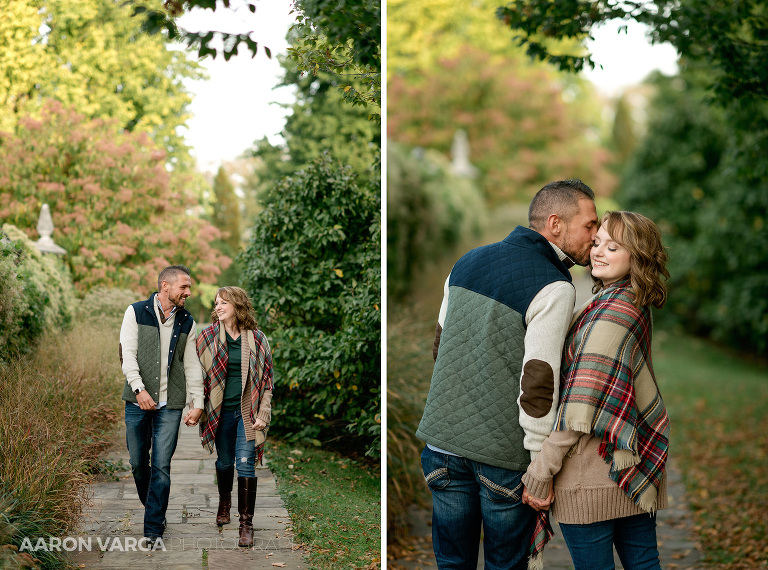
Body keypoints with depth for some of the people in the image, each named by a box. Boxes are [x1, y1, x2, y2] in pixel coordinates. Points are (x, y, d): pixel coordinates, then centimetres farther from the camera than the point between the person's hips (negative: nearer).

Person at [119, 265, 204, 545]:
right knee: (138, 462, 8)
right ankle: (152, 507, 33)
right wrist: (139, 388, -20)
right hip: (138, 402, -1)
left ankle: (154, 528, 3)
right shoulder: (136, 312, 0)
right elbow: (127, 354, -7)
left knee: (161, 467, -4)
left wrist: (197, 403, 5)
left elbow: (192, 366, 12)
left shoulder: (186, 322, 9)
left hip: (170, 405, 1)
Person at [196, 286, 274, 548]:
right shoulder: (208, 337, 1)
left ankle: (246, 522, -1)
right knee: (224, 462, 15)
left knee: (245, 463, -8)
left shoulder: (256, 338, 0)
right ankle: (224, 503, 42)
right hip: (221, 411, 2)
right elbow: (199, 374, 6)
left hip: (247, 411, -2)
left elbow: (266, 378, 3)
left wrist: (263, 414, -3)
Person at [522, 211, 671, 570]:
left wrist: (539, 474, -17)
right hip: (639, 465, 9)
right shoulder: (637, 308, 10)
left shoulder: (611, 312, -18)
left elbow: (579, 408, -21)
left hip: (592, 474, -9)